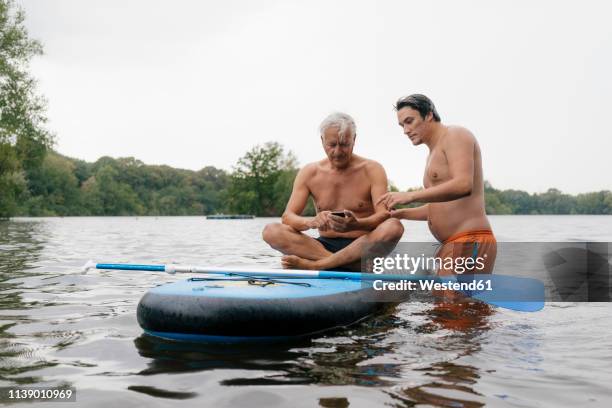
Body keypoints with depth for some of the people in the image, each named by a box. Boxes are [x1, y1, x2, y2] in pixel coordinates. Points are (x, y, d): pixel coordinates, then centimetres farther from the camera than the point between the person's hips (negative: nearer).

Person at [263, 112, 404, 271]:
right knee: (271, 231, -21)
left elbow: (384, 215, -13)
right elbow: (287, 217, -3)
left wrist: (356, 225, -36)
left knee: (394, 227, -33)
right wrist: (311, 222, -27)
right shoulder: (309, 173, 5)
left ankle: (313, 265, -30)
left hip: (362, 247, -2)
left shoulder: (372, 170, -1)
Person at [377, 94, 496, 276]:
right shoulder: (434, 154, 24)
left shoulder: (455, 135, -5)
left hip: (470, 242, -10)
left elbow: (463, 185, -23)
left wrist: (411, 196, -28)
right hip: (451, 246, 10)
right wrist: (402, 213, 19)